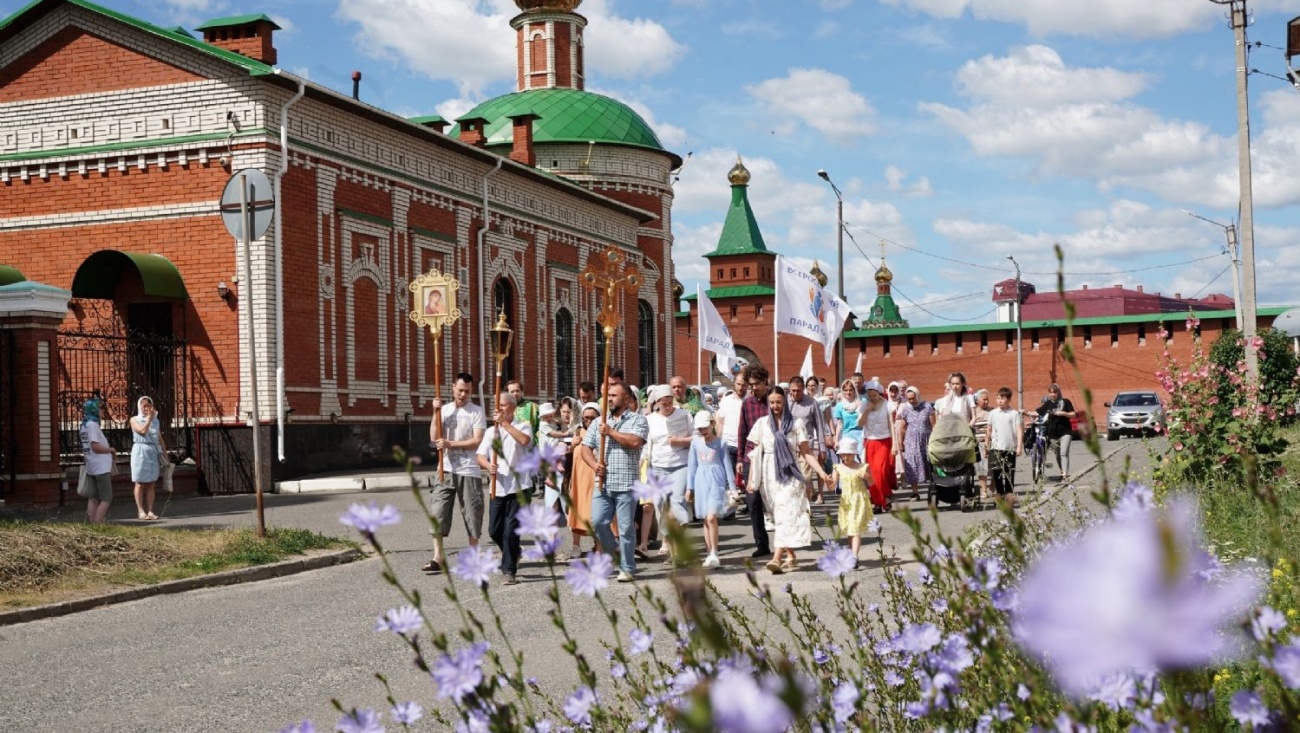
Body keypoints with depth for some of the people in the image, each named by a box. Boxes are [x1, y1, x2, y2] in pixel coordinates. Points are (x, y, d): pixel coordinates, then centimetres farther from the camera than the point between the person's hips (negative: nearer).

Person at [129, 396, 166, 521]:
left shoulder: (156, 421, 15)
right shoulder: (135, 420, 3)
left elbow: (160, 439, 16)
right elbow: (143, 430, -16)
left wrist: (165, 455, 12)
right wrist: (149, 418, -8)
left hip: (154, 453, 4)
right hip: (140, 452, -4)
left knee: (151, 484, 3)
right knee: (140, 483, -3)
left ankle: (150, 510, 3)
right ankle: (141, 511, -2)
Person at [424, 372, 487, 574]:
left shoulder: (477, 412, -2)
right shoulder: (444, 410, 9)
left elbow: (477, 441, -11)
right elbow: (434, 438, 1)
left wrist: (450, 444, -16)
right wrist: (435, 413, -7)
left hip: (469, 471, -3)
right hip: (445, 469, 3)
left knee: (472, 512, 3)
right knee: (438, 511, -2)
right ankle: (438, 558, 0)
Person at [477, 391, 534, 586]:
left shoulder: (522, 426, 1)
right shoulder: (491, 431, 14)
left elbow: (525, 440, -22)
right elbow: (480, 455, 6)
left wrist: (505, 423, -19)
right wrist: (488, 465, -16)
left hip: (518, 486, -5)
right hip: (498, 487, 5)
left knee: (511, 530, -8)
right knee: (494, 530, 8)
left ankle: (509, 571, 1)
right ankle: (513, 553, 34)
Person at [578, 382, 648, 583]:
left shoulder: (637, 420, 2)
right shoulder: (600, 422, 16)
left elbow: (635, 441, -16)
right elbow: (585, 447, 13)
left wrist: (611, 432, -10)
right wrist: (594, 464, -5)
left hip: (626, 485, -4)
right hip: (602, 483, 4)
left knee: (625, 527, -1)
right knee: (598, 522, -3)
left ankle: (627, 568, 8)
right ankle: (613, 553, 21)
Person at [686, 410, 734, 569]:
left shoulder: (719, 442, 0)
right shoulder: (696, 443, 8)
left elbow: (727, 464, 3)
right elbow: (692, 465, 13)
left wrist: (731, 487, 2)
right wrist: (689, 487, 13)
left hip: (716, 481, -4)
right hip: (701, 481, 4)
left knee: (711, 517, -16)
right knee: (706, 520, 7)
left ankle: (714, 554, -10)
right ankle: (710, 554, 13)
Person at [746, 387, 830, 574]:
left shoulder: (794, 425, 3)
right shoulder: (762, 423, 6)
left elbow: (806, 452, 2)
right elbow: (755, 453, 7)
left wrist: (821, 472, -8)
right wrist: (751, 479, 3)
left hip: (790, 474, -2)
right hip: (770, 475, 2)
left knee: (786, 515, -13)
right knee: (779, 516, 4)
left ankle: (777, 558, -22)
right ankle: (791, 557, 14)